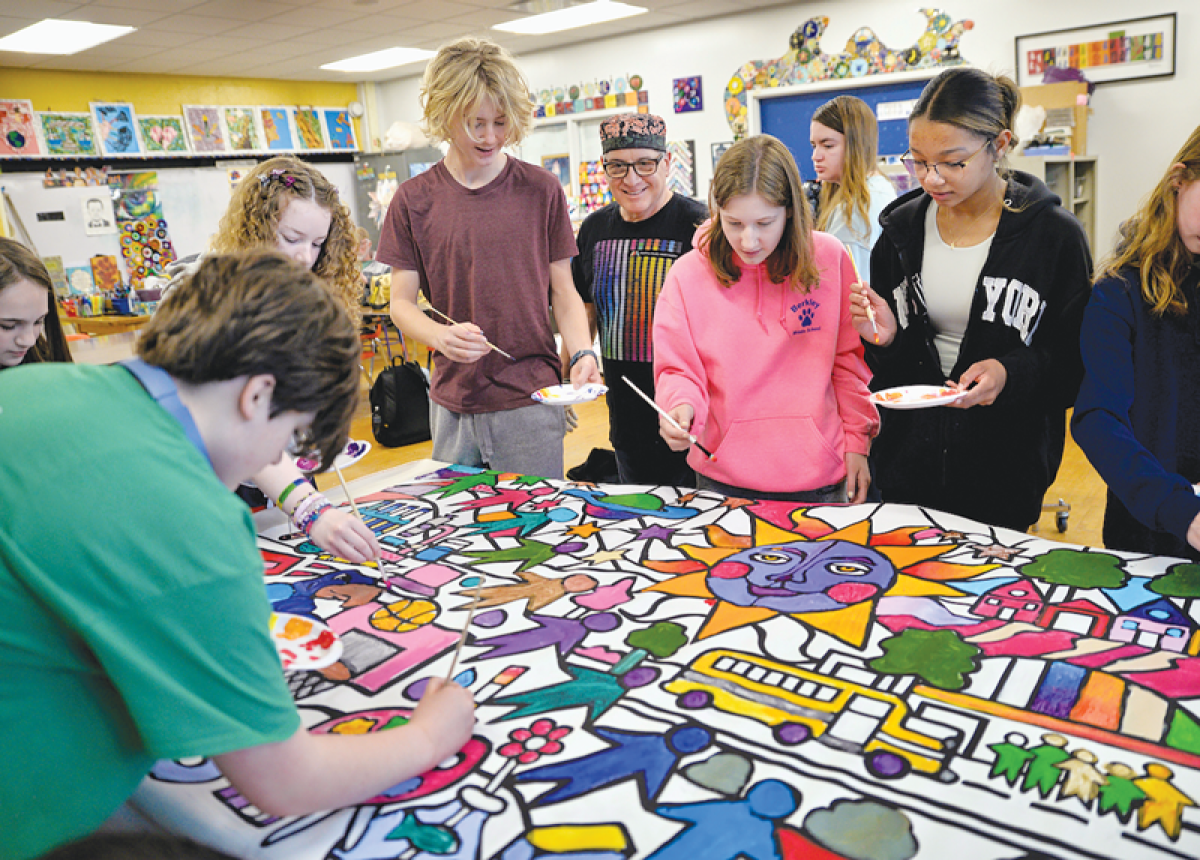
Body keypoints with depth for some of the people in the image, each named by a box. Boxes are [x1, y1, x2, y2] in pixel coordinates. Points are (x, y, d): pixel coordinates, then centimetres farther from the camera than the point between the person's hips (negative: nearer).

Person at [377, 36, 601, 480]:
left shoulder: (541, 189, 1)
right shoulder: (413, 199, 3)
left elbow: (563, 290, 4)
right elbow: (401, 302, 3)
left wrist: (582, 352, -14)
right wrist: (440, 335, -18)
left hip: (530, 400, -1)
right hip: (451, 403, 2)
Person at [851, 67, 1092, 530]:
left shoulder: (1053, 236, -7)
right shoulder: (903, 228, 2)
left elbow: (1078, 362, -4)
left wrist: (1013, 373, -21)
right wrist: (887, 339, -12)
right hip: (907, 461, 3)